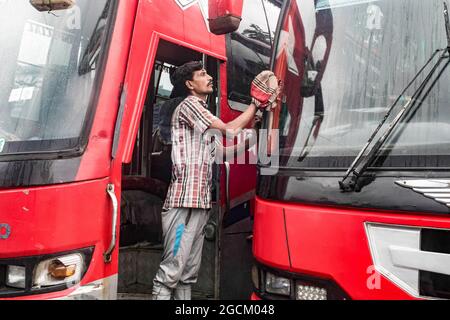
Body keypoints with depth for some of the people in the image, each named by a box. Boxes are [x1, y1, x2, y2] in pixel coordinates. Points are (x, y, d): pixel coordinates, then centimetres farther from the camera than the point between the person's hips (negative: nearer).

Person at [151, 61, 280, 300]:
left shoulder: (204, 114, 24)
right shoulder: (189, 105, -2)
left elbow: (222, 151, 20)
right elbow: (229, 130, -7)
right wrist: (255, 105, 3)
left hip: (201, 202, 9)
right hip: (184, 201, -9)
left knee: (190, 271, 9)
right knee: (172, 269, -10)